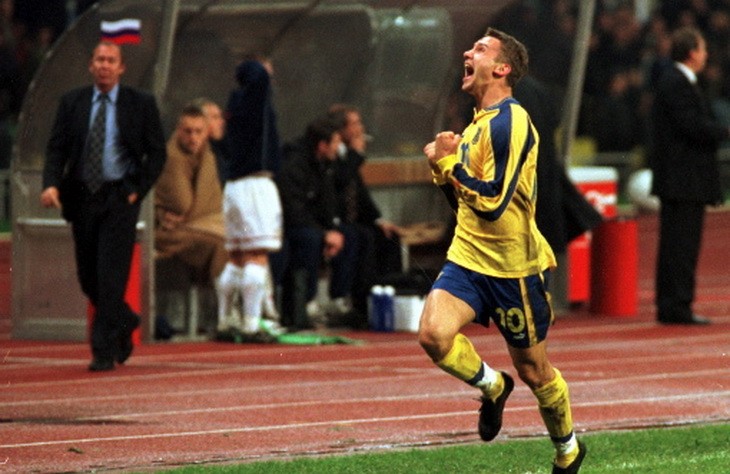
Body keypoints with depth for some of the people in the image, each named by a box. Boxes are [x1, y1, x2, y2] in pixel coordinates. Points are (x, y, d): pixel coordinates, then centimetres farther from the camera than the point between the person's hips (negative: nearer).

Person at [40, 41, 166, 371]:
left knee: (111, 274, -11)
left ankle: (105, 350, -8)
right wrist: (51, 183, -13)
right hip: (82, 196, 4)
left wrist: (138, 190, -7)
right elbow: (56, 147, 4)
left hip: (119, 198, -3)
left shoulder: (141, 104, 1)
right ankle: (124, 321, 36)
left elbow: (157, 153, 4)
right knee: (88, 276, 10)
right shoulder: (72, 102, 7)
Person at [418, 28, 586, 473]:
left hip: (514, 267, -7)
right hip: (468, 257, 7)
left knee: (533, 370, 6)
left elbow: (493, 202, -23)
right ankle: (492, 386, 9)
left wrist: (449, 162, -17)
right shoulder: (479, 123, 12)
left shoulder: (510, 123, -16)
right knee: (434, 333, -19)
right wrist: (444, 170, 4)